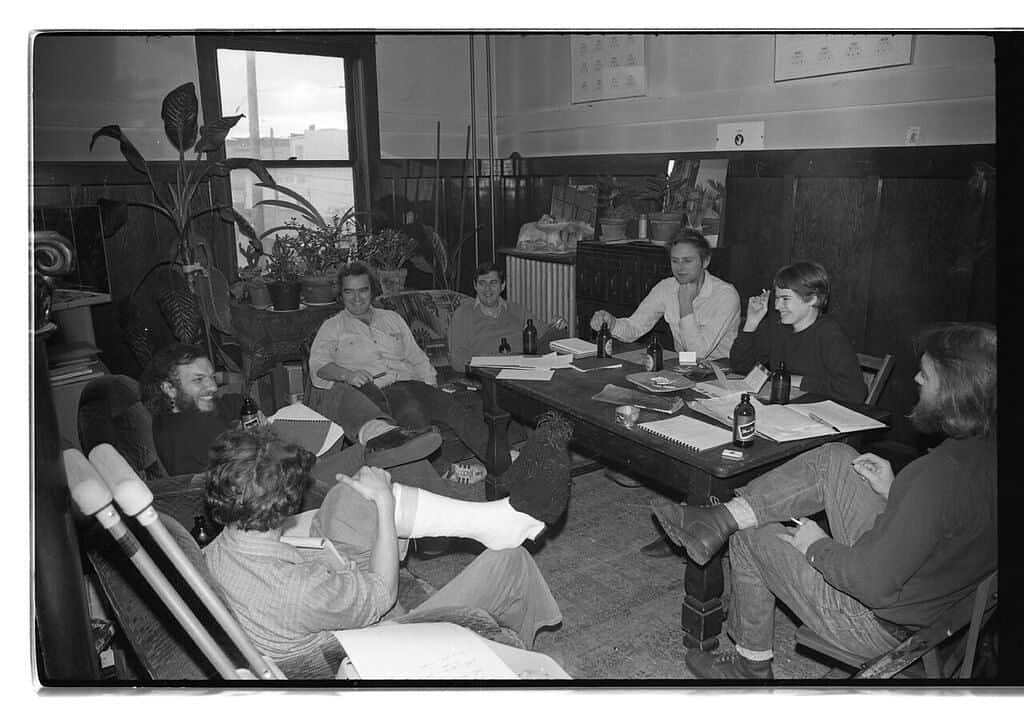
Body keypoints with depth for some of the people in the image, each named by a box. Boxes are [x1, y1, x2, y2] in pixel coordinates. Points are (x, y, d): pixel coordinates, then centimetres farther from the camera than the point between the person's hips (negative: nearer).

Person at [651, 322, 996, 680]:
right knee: (834, 459, 4)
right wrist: (893, 492, 4)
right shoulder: (986, 447, -7)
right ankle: (720, 520, 7)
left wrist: (817, 547, -13)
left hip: (881, 625, -9)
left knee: (750, 536, 6)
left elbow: (872, 582, -31)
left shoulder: (939, 473, -35)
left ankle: (752, 664, 28)